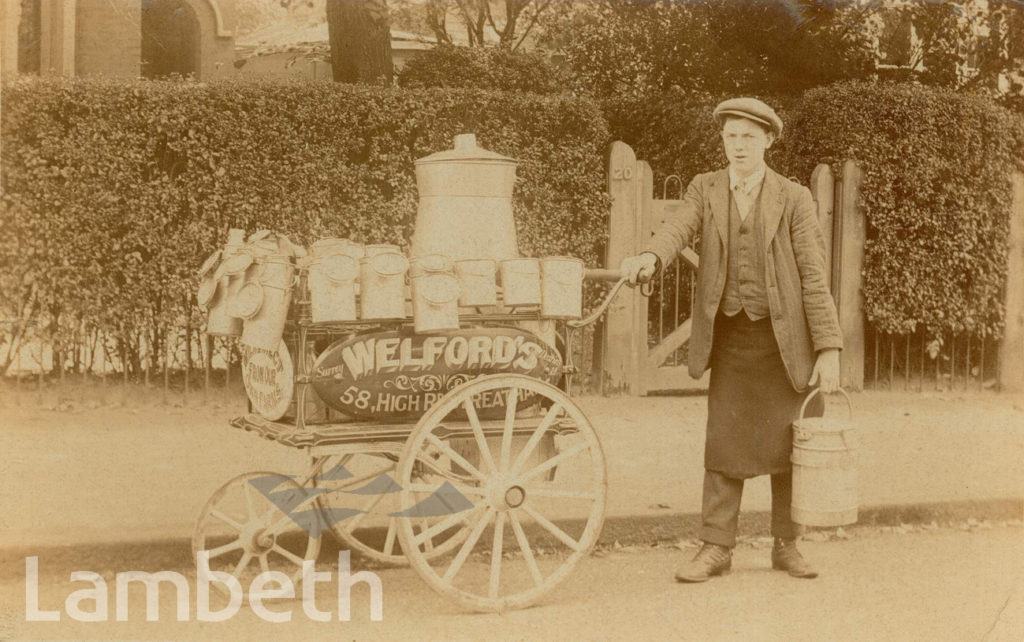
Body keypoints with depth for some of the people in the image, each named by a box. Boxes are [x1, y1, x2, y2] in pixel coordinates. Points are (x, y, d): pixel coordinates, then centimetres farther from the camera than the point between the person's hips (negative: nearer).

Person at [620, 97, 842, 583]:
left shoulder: (793, 199, 0)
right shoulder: (704, 190, 6)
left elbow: (814, 277, -4)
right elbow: (677, 229, -13)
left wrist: (829, 348, -10)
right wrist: (649, 259, -37)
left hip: (786, 337, -1)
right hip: (730, 336, 1)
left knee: (788, 443, 5)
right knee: (724, 442, 2)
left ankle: (786, 545, 20)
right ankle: (716, 547, 10)